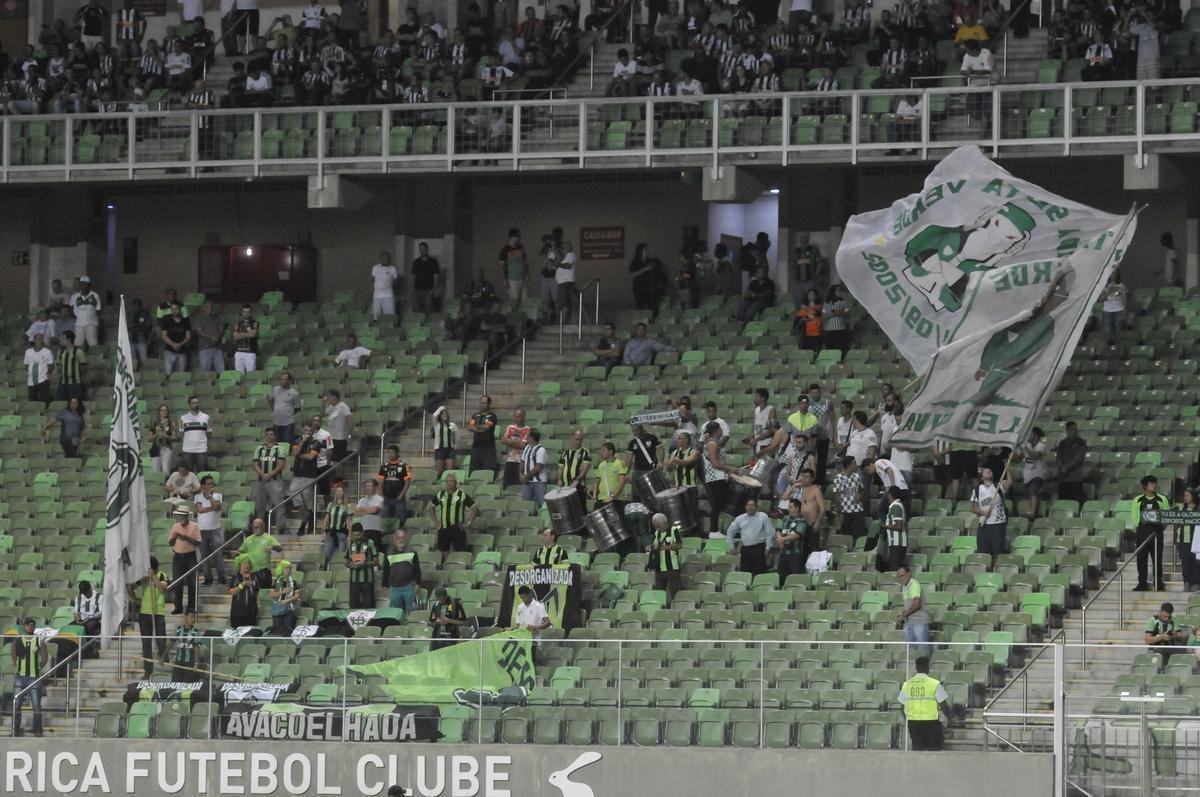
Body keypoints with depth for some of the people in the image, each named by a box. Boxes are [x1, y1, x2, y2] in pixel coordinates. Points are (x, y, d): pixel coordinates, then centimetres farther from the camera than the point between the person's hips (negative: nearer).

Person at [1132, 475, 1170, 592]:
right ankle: (1142, 583, 6)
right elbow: (1134, 516, 9)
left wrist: (1162, 525, -2)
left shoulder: (1162, 499, 5)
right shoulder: (1138, 501, 6)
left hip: (1157, 532, 0)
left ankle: (1158, 582, 7)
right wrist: (1138, 525, -1)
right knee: (1141, 559, 0)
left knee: (1157, 559, 0)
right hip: (1142, 532, 0)